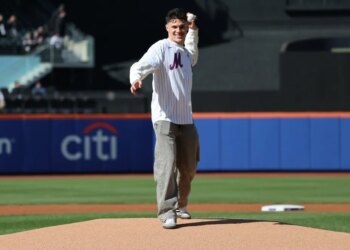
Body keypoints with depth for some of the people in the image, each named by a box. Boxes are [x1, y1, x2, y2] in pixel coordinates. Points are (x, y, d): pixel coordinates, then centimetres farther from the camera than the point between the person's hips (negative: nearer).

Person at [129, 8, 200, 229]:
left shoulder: (186, 52, 15)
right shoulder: (161, 48, -7)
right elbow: (141, 66, -24)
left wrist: (193, 31, 32)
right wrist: (136, 79, -46)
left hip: (186, 118, 7)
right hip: (165, 117, -7)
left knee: (189, 167, 14)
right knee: (167, 164, -17)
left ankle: (180, 206, 34)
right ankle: (167, 213, -19)